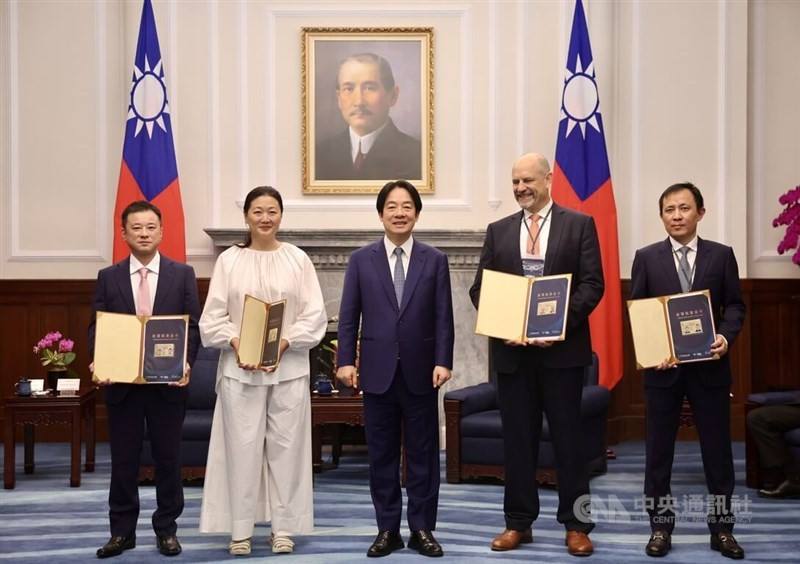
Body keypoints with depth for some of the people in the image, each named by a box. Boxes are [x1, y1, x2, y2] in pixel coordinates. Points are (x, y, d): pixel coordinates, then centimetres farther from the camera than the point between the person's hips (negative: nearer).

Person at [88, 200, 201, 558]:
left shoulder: (182, 274, 3)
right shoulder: (108, 277, 6)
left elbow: (193, 325, 0)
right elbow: (97, 327, 5)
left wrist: (186, 363, -16)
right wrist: (96, 363, -13)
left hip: (168, 381, -1)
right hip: (121, 382, 1)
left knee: (167, 457, 7)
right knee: (123, 459, 7)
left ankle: (166, 529, 19)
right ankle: (122, 531, 18)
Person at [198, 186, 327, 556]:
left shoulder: (297, 259, 3)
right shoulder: (229, 260, 3)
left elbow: (314, 315, 0)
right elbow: (212, 317, 1)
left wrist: (284, 342, -14)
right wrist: (236, 343, -15)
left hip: (289, 367, 0)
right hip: (239, 367, 0)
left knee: (285, 446, 4)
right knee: (242, 447, 1)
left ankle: (284, 526, 14)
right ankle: (241, 529, 10)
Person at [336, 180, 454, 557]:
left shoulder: (435, 260, 4)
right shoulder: (361, 260, 5)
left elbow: (443, 317, 1)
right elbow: (348, 316, 3)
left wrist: (442, 362, -8)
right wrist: (345, 361, -6)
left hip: (420, 371, 0)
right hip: (378, 371, 0)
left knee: (422, 453, 5)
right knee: (382, 455, 6)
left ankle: (422, 529, 14)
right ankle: (388, 529, 15)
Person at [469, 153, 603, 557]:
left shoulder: (579, 224, 3)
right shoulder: (498, 230, 11)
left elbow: (592, 284, -4)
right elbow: (480, 287, 8)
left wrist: (559, 324, -16)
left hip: (562, 347, -3)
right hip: (512, 349, 3)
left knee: (568, 436, 3)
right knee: (517, 438, 8)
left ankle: (576, 525, 12)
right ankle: (518, 522, 17)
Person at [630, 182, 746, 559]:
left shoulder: (721, 255, 4)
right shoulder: (646, 258, 3)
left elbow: (734, 305, 5)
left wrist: (726, 336, -15)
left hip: (709, 365, 0)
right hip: (663, 366, 0)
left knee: (717, 449, 6)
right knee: (658, 450, 5)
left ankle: (721, 529, 16)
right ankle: (660, 527, 16)